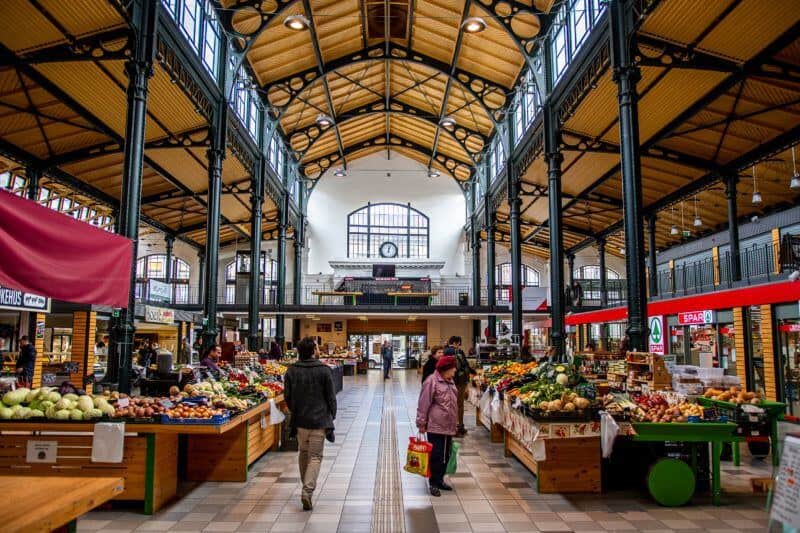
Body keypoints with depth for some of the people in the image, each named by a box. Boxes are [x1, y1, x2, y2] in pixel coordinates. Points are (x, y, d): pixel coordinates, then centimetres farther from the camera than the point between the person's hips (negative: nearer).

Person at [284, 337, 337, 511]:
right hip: (319, 420, -4)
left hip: (300, 419, 4)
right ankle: (308, 490, -12)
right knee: (315, 456, 1)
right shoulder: (323, 370, -10)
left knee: (303, 453, 20)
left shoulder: (292, 371, 0)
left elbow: (287, 396, 4)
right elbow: (331, 397, -6)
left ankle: (306, 486, 31)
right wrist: (332, 416, 9)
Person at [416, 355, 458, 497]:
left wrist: (455, 423, 24)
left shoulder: (450, 382, 12)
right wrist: (421, 423, -11)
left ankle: (440, 480, 28)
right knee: (436, 456, -2)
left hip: (449, 427, 8)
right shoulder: (432, 382, -15)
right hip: (435, 427, -8)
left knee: (446, 456, 14)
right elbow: (423, 405, -13)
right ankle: (433, 483, 12)